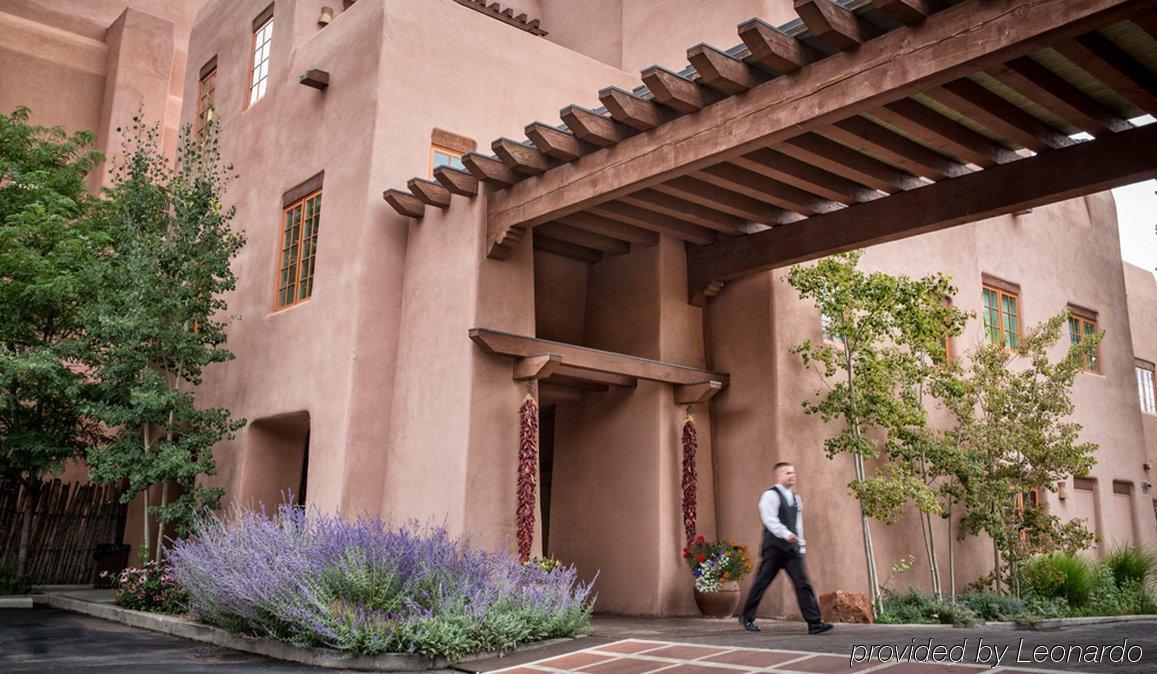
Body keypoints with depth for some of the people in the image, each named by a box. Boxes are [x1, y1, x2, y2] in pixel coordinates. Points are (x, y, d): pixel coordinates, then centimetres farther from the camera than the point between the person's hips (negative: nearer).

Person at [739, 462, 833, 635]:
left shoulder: (795, 498, 17)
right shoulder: (770, 495, -7)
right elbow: (770, 519, -19)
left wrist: (801, 545, 17)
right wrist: (786, 534, -31)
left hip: (792, 549, 6)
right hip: (774, 548, -6)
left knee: (803, 584, -5)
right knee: (761, 584, 3)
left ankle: (815, 623, -9)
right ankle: (746, 618, 19)